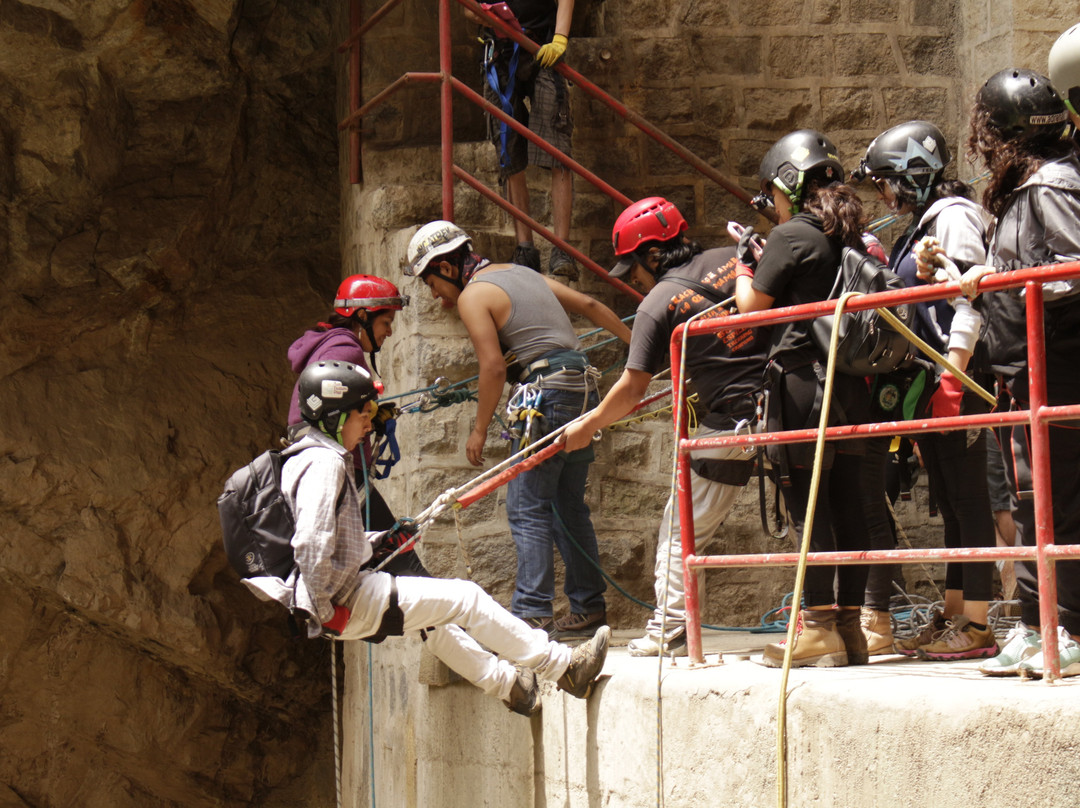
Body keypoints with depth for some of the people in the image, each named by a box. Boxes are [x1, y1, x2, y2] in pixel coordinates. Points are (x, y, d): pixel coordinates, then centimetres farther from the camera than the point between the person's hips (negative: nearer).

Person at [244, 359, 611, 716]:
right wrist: (324, 610, -20)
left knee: (429, 622, 30)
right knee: (466, 598, -3)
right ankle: (563, 666, 5)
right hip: (347, 603, -10)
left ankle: (505, 681, 44)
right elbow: (311, 545, -29)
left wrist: (380, 539, 12)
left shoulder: (309, 457, 14)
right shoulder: (325, 464, -18)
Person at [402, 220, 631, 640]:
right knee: (569, 507, 14)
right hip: (582, 389, 9)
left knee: (527, 508, -9)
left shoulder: (472, 296, -4)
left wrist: (479, 430, -3)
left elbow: (493, 367, -12)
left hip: (547, 393, -9)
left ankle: (533, 613, -16)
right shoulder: (521, 273, 20)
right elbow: (589, 306, 22)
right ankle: (589, 609, 16)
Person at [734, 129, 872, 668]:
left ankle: (820, 628, -5)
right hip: (851, 382, 7)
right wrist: (761, 258, 27)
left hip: (803, 380, -7)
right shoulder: (850, 236, 12)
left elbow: (751, 306, -4)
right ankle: (851, 623, 11)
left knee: (808, 503, -5)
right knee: (846, 503, 8)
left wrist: (744, 263, 14)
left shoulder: (791, 235, -10)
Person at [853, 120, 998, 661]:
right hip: (928, 383, 10)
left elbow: (969, 305, -17)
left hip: (957, 383, -9)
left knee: (967, 497, -8)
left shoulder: (954, 216, -9)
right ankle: (953, 616, 15)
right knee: (949, 501, 11)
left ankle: (976, 625, -8)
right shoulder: (922, 226, 19)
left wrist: (952, 380, -22)